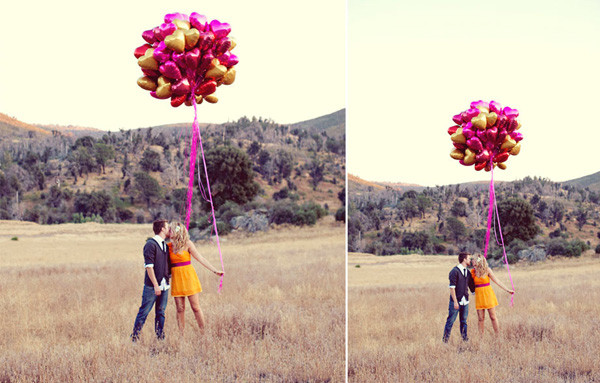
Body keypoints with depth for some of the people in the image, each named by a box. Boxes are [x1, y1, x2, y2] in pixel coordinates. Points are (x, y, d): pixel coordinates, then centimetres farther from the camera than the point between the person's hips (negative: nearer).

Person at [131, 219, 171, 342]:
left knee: (161, 312, 10)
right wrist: (156, 285, -17)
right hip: (152, 286, -7)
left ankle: (160, 338, 14)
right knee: (144, 312, -3)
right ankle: (135, 338, 3)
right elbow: (148, 266, -14)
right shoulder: (150, 244, -10)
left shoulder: (165, 245, 14)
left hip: (164, 285, 7)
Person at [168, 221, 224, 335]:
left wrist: (215, 270, -5)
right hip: (176, 279, 3)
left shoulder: (187, 244, -3)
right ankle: (181, 335, 7)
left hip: (189, 277, -3)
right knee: (180, 309, 3)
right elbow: (167, 264, 14)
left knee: (196, 308, -3)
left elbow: (200, 259, -2)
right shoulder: (169, 246, 7)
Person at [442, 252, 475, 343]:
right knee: (451, 320, -4)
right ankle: (445, 339, 2)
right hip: (456, 300, -6)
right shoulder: (455, 271, -10)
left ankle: (465, 338, 15)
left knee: (464, 321, 10)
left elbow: (472, 286, 21)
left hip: (465, 301, 6)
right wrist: (455, 301, -16)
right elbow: (452, 287, -13)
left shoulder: (467, 272, 12)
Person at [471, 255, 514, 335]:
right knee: (481, 318, 2)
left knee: (493, 317, 0)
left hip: (488, 294, -2)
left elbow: (497, 281, -2)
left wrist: (507, 290, -2)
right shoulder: (473, 271, 1)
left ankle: (497, 335, 8)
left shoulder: (487, 270, -6)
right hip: (479, 295, 2)